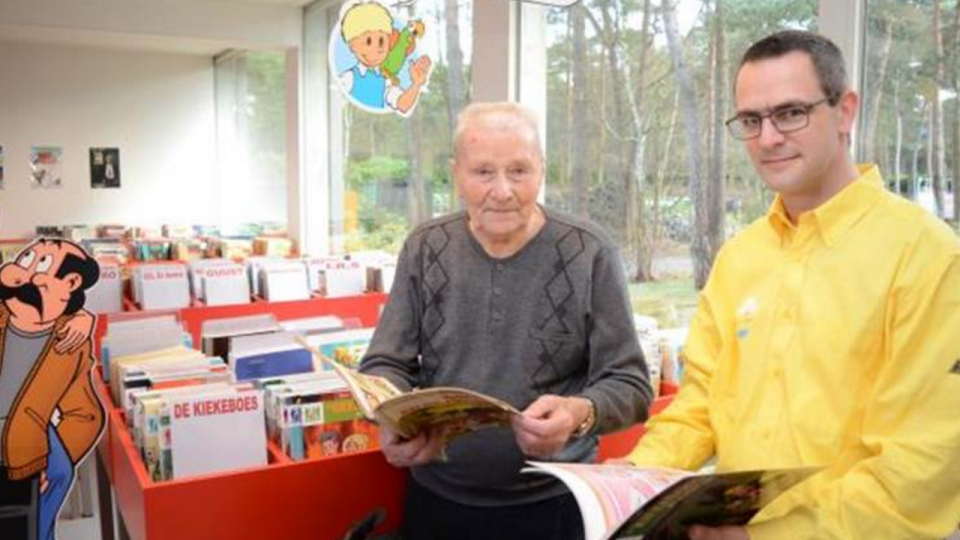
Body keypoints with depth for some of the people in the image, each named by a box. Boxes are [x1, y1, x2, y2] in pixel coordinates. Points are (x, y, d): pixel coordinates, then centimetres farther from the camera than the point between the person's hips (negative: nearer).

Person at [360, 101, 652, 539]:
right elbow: (385, 364, 1)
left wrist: (581, 413, -29)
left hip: (553, 503, -2)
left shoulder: (589, 255, -9)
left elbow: (629, 385, -8)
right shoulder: (425, 249, -2)